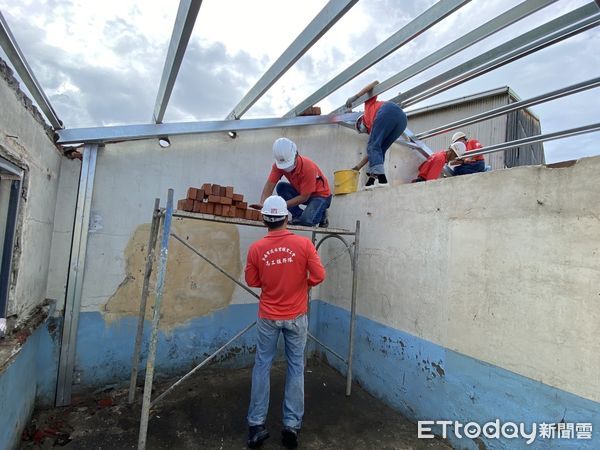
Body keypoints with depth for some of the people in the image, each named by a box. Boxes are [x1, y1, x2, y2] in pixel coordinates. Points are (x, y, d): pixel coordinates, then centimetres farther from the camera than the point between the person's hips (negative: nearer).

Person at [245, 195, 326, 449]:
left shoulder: (256, 249, -10)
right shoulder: (303, 243, -14)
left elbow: (252, 281, 2)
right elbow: (319, 275, -10)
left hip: (268, 317, 1)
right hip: (296, 317, -1)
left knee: (262, 367, 14)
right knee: (296, 368, 13)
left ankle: (256, 425, 24)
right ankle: (292, 425, 22)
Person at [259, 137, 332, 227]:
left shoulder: (308, 168, -32)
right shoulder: (279, 165, -17)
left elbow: (304, 197, -28)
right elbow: (269, 185, -22)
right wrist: (263, 204, -39)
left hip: (321, 195, -6)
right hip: (300, 192, 6)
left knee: (306, 221, -31)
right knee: (281, 187, -19)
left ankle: (321, 213, 3)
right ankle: (298, 215, -6)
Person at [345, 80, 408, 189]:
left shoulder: (369, 105, 35)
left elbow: (376, 83, 22)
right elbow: (373, 151, 33)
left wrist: (355, 97, 15)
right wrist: (358, 167, 38)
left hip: (389, 110, -7)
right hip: (402, 119, 7)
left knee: (373, 146, -8)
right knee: (379, 150, 11)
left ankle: (379, 177, -23)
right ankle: (376, 178, -4)